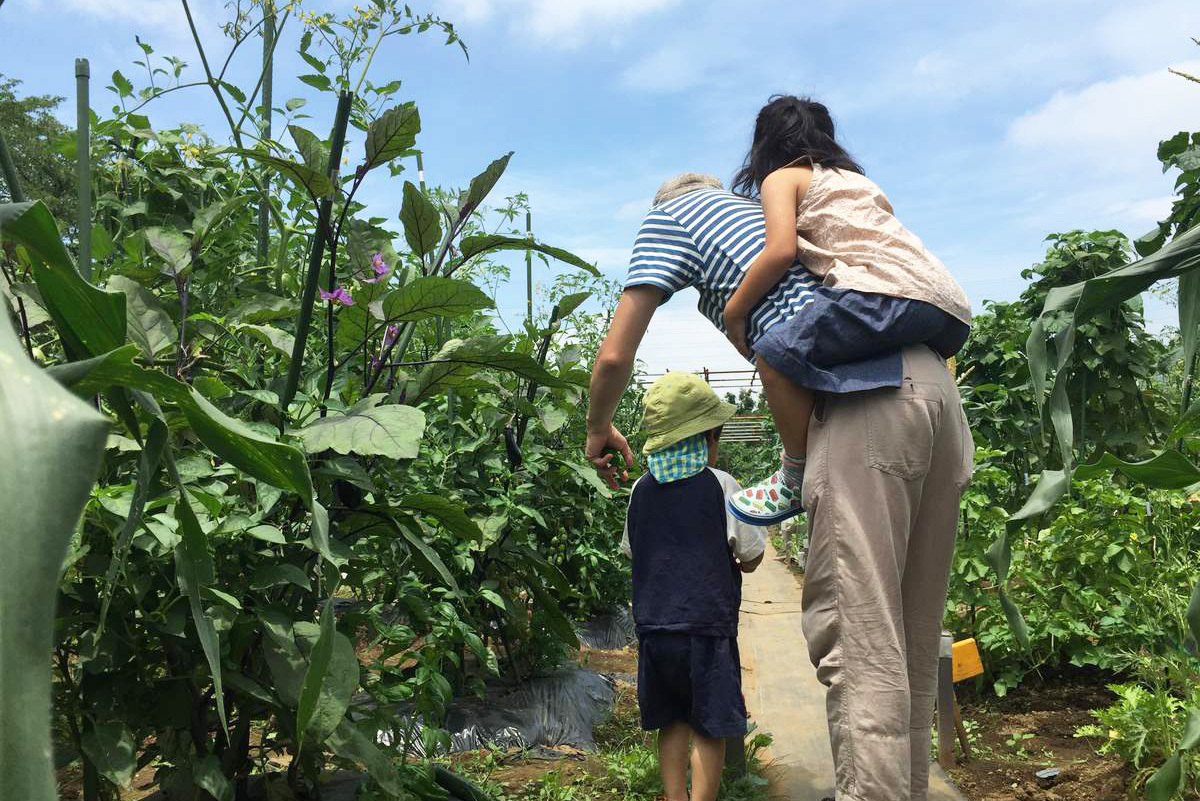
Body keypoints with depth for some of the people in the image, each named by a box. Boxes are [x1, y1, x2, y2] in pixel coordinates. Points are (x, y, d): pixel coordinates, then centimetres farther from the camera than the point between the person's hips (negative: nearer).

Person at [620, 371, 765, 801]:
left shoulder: (641, 489, 5)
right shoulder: (719, 484, -8)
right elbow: (751, 558, -3)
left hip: (654, 626, 5)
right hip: (707, 626, -5)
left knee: (673, 723, 15)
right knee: (710, 728, 5)